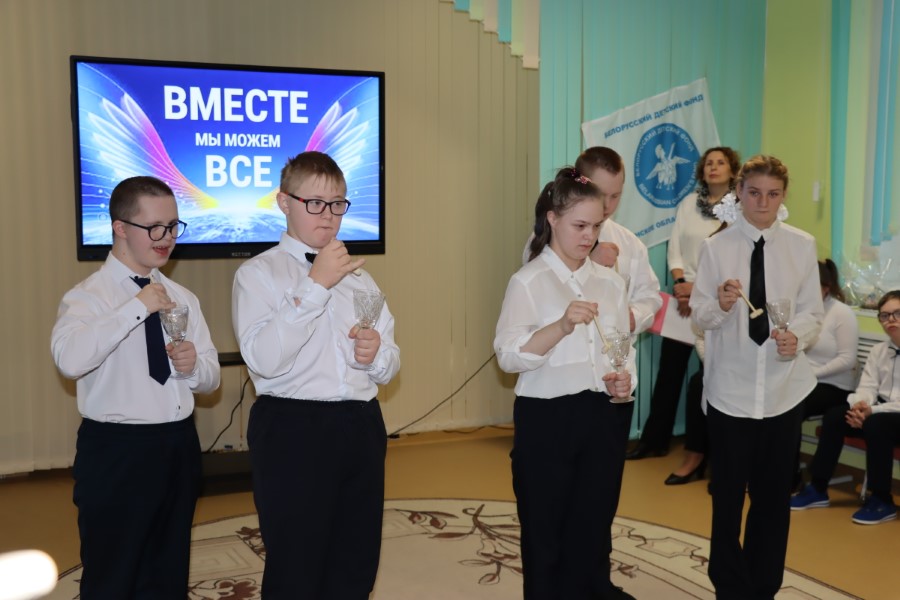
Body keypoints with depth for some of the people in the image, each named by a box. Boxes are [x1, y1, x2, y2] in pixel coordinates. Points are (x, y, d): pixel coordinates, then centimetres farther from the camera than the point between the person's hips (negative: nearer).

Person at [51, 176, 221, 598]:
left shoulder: (182, 298, 9)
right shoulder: (88, 297, -9)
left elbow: (210, 377, 11)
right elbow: (68, 360, -30)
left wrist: (193, 365, -11)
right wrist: (137, 307, -27)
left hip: (179, 447, 6)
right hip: (117, 453, -5)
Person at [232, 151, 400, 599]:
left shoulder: (358, 277, 16)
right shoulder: (259, 273, -2)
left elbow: (387, 369, 16)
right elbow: (263, 359, -17)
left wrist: (376, 353, -7)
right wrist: (316, 285, -18)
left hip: (360, 428, 6)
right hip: (292, 431, -5)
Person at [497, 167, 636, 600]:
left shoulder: (609, 281, 10)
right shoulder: (528, 281, -6)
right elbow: (508, 356, -15)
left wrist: (626, 380, -7)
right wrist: (562, 326, -28)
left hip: (605, 416, 5)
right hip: (548, 418, -4)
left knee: (593, 528, 13)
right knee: (545, 531, 7)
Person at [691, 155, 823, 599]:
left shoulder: (802, 246, -1)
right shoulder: (716, 247, -4)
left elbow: (813, 311, 2)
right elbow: (699, 314, -4)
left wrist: (797, 335, -18)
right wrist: (720, 304, -25)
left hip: (784, 388, 2)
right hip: (730, 388, -1)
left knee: (774, 495, 14)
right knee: (727, 495, 9)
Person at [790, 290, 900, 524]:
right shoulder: (879, 350, 10)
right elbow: (867, 387, 3)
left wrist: (873, 411, -25)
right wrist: (860, 405, -20)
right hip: (878, 412, 6)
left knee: (876, 424, -34)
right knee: (834, 417, -15)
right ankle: (818, 489, -7)